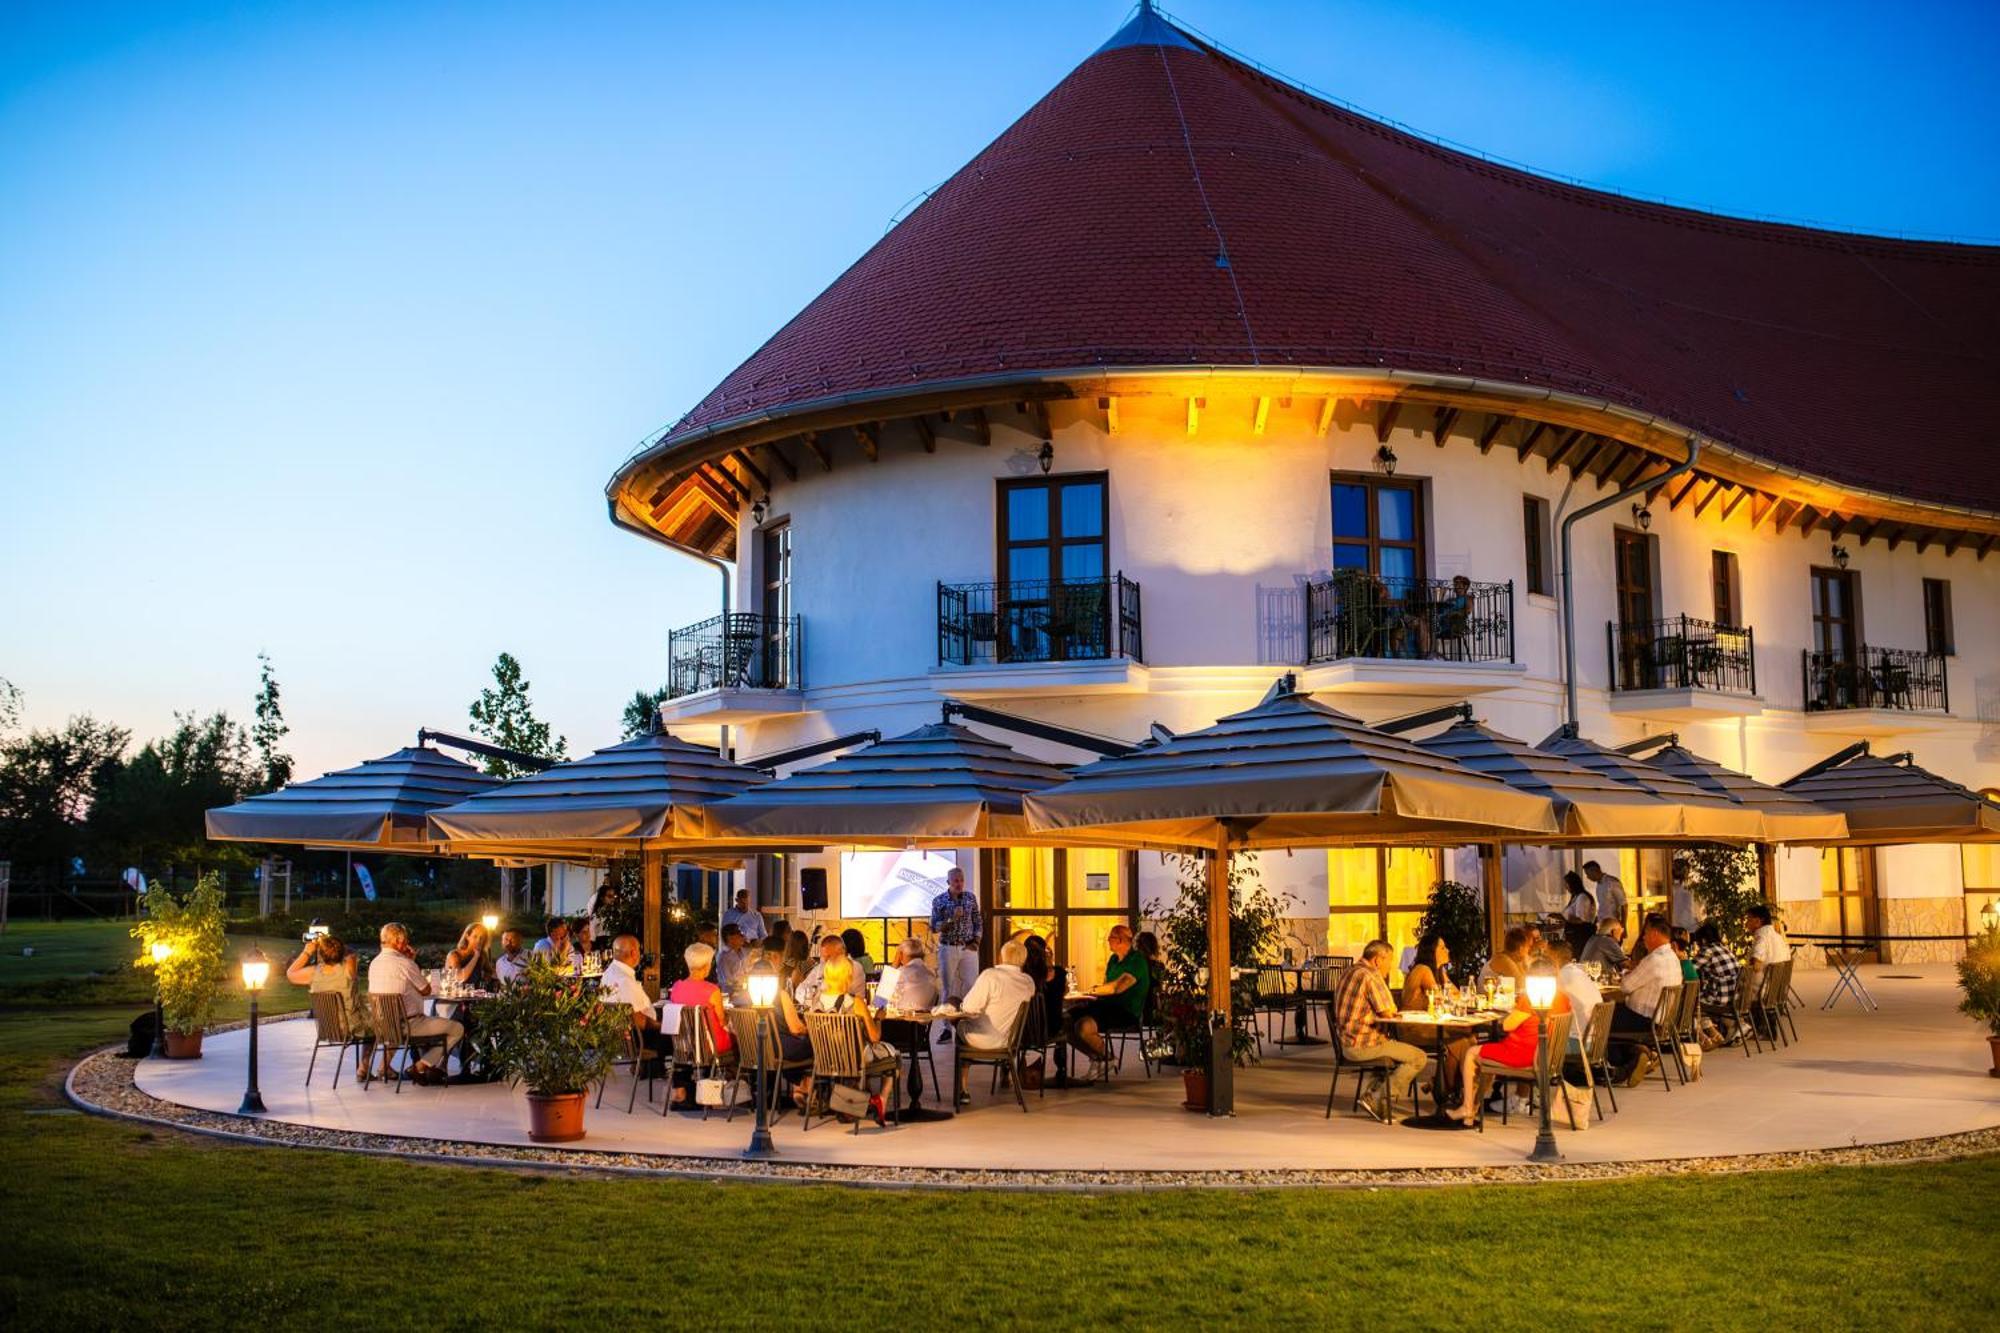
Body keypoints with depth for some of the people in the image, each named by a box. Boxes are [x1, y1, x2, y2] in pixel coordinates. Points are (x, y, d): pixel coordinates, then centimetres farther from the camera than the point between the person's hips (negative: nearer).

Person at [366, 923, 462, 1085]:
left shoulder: (374, 963, 6)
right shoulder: (405, 963, -18)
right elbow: (426, 990, -6)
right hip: (407, 1025, -9)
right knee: (458, 1029, -3)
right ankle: (422, 1065, -3)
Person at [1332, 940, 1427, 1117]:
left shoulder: (1348, 973, 14)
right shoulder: (1370, 976, -17)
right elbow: (1389, 1013, -16)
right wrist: (1390, 1009, 6)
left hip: (1347, 1042, 10)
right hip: (1363, 1046, -10)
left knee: (1399, 1047, 28)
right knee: (1418, 1058, -3)